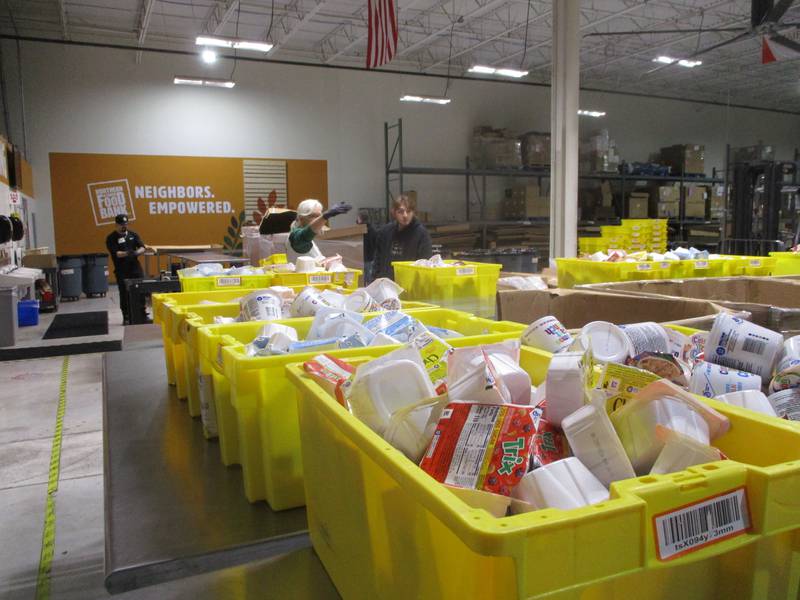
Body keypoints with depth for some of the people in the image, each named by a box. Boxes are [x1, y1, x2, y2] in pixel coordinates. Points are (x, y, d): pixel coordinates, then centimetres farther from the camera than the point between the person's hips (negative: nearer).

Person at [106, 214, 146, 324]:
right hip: (122, 271, -3)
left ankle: (143, 314, 10)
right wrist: (127, 254, -31)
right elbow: (115, 253, -13)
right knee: (124, 294, 2)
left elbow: (142, 248, 3)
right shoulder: (111, 238, -2)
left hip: (136, 268, 3)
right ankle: (126, 317, 10)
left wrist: (136, 252, -19)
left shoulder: (133, 234, 10)